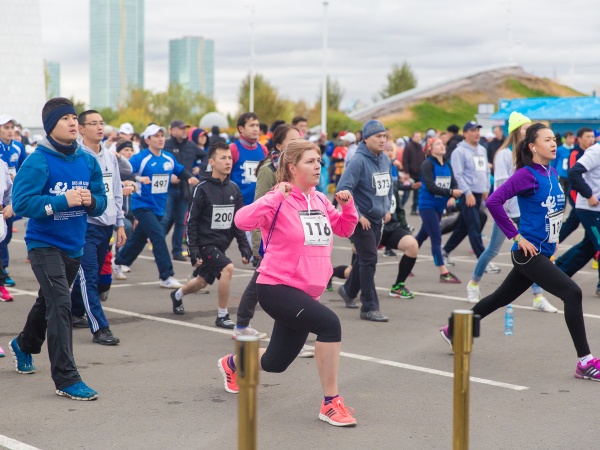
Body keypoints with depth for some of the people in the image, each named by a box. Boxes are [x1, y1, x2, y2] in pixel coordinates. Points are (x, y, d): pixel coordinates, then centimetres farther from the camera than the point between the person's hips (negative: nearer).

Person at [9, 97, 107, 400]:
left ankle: (24, 345, 51)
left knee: (49, 301, 23)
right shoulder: (38, 162, -15)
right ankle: (66, 378, -13)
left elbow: (101, 202, 9)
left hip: (74, 246, 6)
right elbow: (21, 203, -20)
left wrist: (91, 200, -14)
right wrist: (62, 201, -26)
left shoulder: (88, 161, 2)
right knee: (60, 304, -17)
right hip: (44, 244, -6)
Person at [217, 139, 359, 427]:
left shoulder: (320, 201, 8)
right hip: (277, 287, -8)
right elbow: (242, 220, -26)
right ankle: (331, 404, -20)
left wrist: (347, 206, 0)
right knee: (329, 323, -30)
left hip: (305, 293, 8)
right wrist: (276, 197, -33)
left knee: (276, 363, 17)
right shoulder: (279, 201, -13)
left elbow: (345, 229, 18)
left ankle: (231, 363, 50)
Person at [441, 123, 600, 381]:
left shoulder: (553, 174, 9)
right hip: (528, 252, -9)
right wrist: (516, 236, -21)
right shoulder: (526, 174, -15)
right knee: (572, 293, -16)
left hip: (543, 253, 9)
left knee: (501, 299, 19)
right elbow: (494, 201, -24)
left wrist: (552, 235, 14)